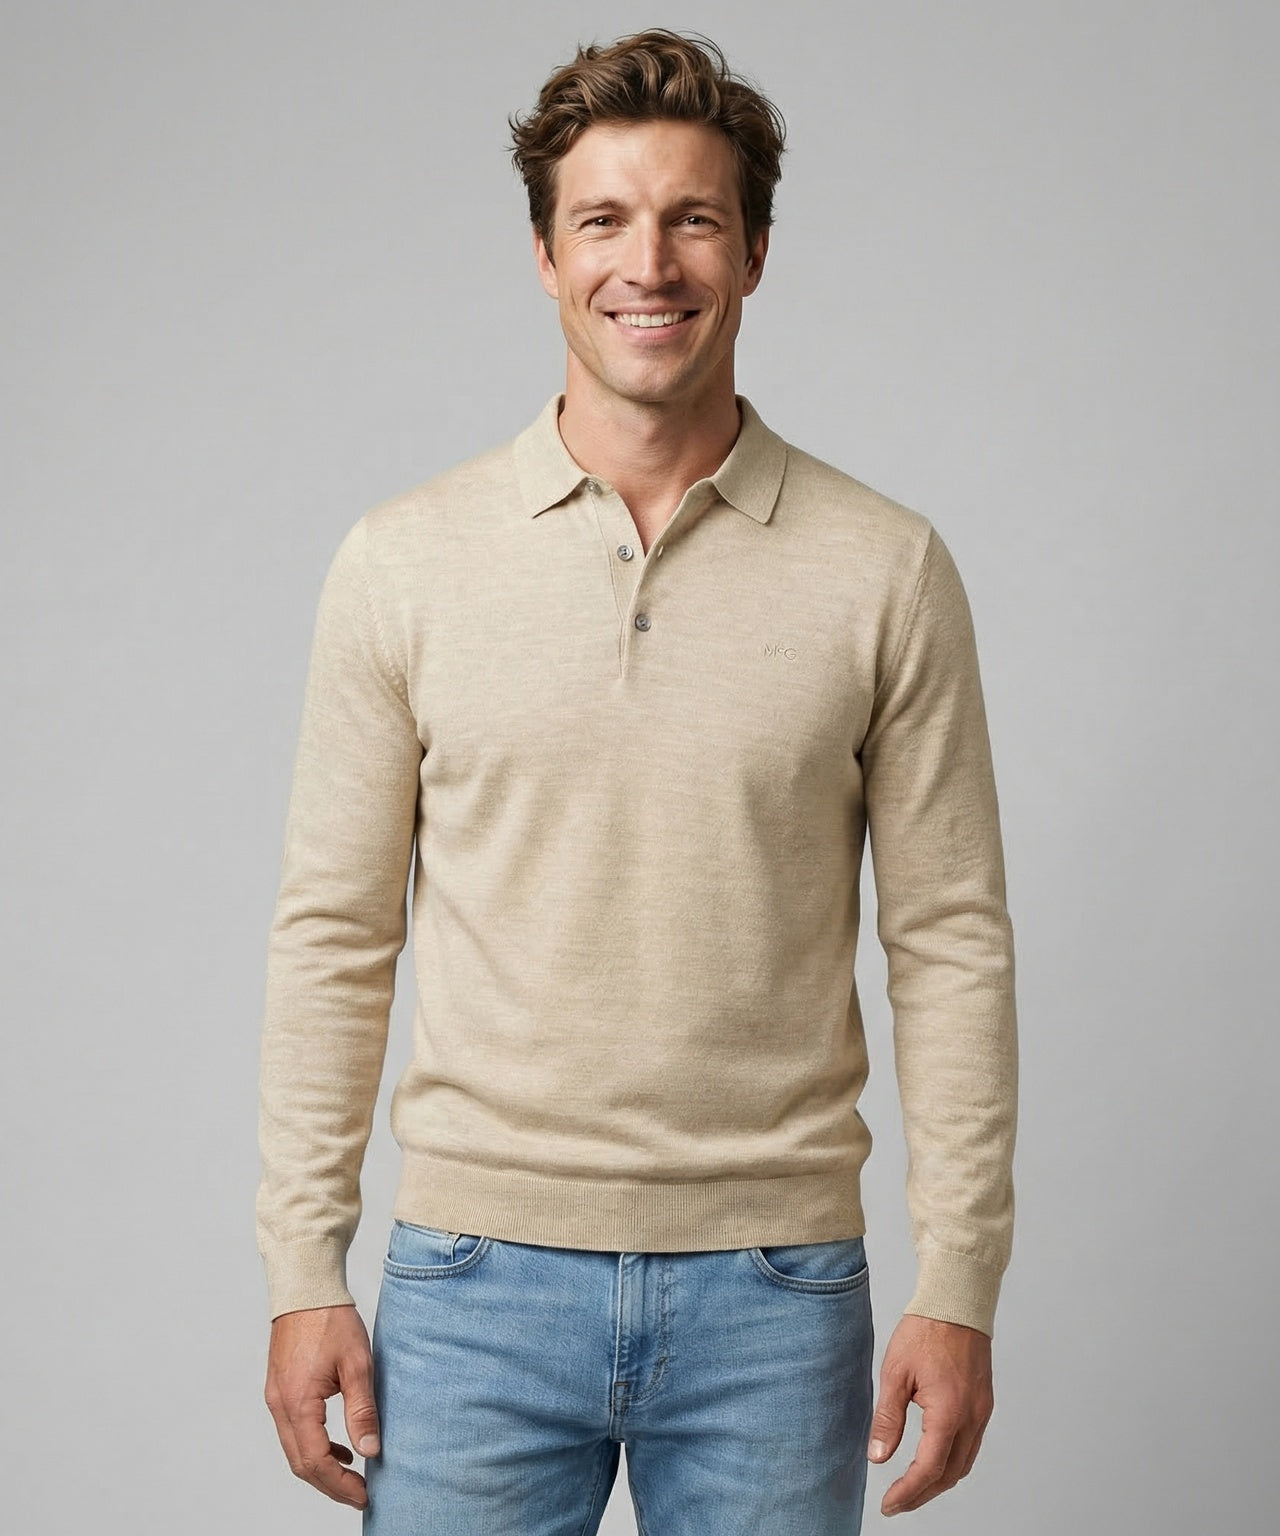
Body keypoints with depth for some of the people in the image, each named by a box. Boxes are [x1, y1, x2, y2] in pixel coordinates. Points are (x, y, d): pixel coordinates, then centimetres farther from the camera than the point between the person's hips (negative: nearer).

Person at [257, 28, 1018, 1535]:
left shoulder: (885, 569, -1)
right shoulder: (405, 560, 0)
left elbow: (951, 944, 1)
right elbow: (333, 935, 3)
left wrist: (957, 1293, -2)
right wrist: (304, 1272, 0)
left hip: (774, 1287, 0)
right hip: (478, 1279, 0)